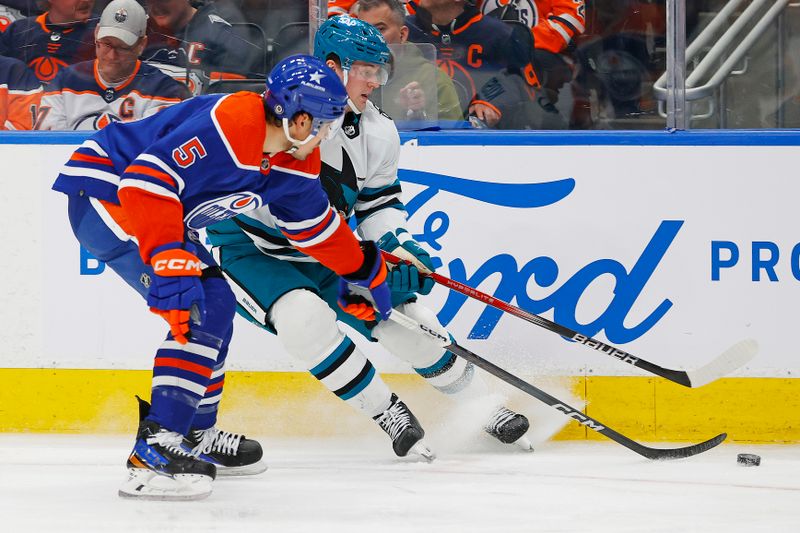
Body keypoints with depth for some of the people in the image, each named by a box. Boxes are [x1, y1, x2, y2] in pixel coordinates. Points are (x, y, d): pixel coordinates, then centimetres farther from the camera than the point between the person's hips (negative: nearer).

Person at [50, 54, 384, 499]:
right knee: (200, 309, -21)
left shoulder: (295, 158, 3)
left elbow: (315, 223, 22)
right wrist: (169, 262, -40)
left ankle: (197, 434, 33)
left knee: (216, 305, 18)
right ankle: (156, 447, -26)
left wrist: (366, 271, 28)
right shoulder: (227, 126, -29)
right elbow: (146, 181, -35)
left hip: (161, 210, 11)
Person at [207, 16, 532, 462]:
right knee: (306, 317, -32)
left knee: (409, 318, 0)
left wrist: (399, 246, -13)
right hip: (249, 250, -6)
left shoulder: (378, 133, -2)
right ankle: (388, 414, -15)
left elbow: (380, 202, 10)